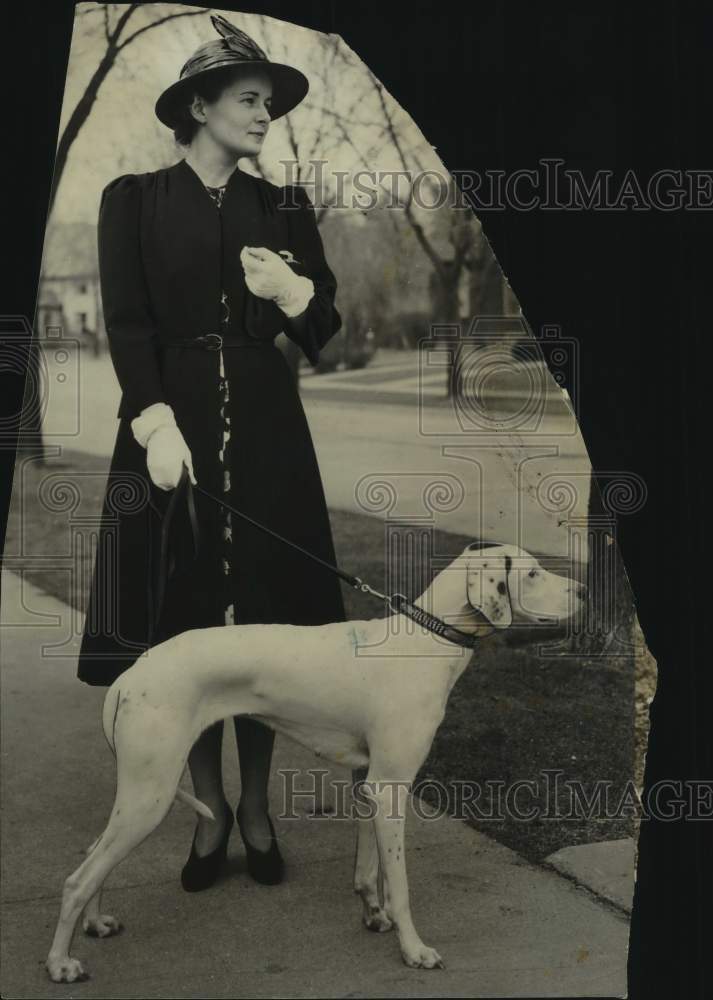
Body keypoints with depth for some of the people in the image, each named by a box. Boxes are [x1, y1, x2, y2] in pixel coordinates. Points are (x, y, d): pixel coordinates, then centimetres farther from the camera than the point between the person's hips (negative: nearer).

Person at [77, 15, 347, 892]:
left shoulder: (283, 209, 10)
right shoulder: (134, 198, 3)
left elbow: (325, 334, 9)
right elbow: (126, 324, -5)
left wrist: (293, 292, -13)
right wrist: (157, 423, -17)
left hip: (265, 435, 2)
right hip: (171, 429, -2)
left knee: (265, 622, 3)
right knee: (184, 625, 1)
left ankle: (257, 808, 17)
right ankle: (210, 810, 16)